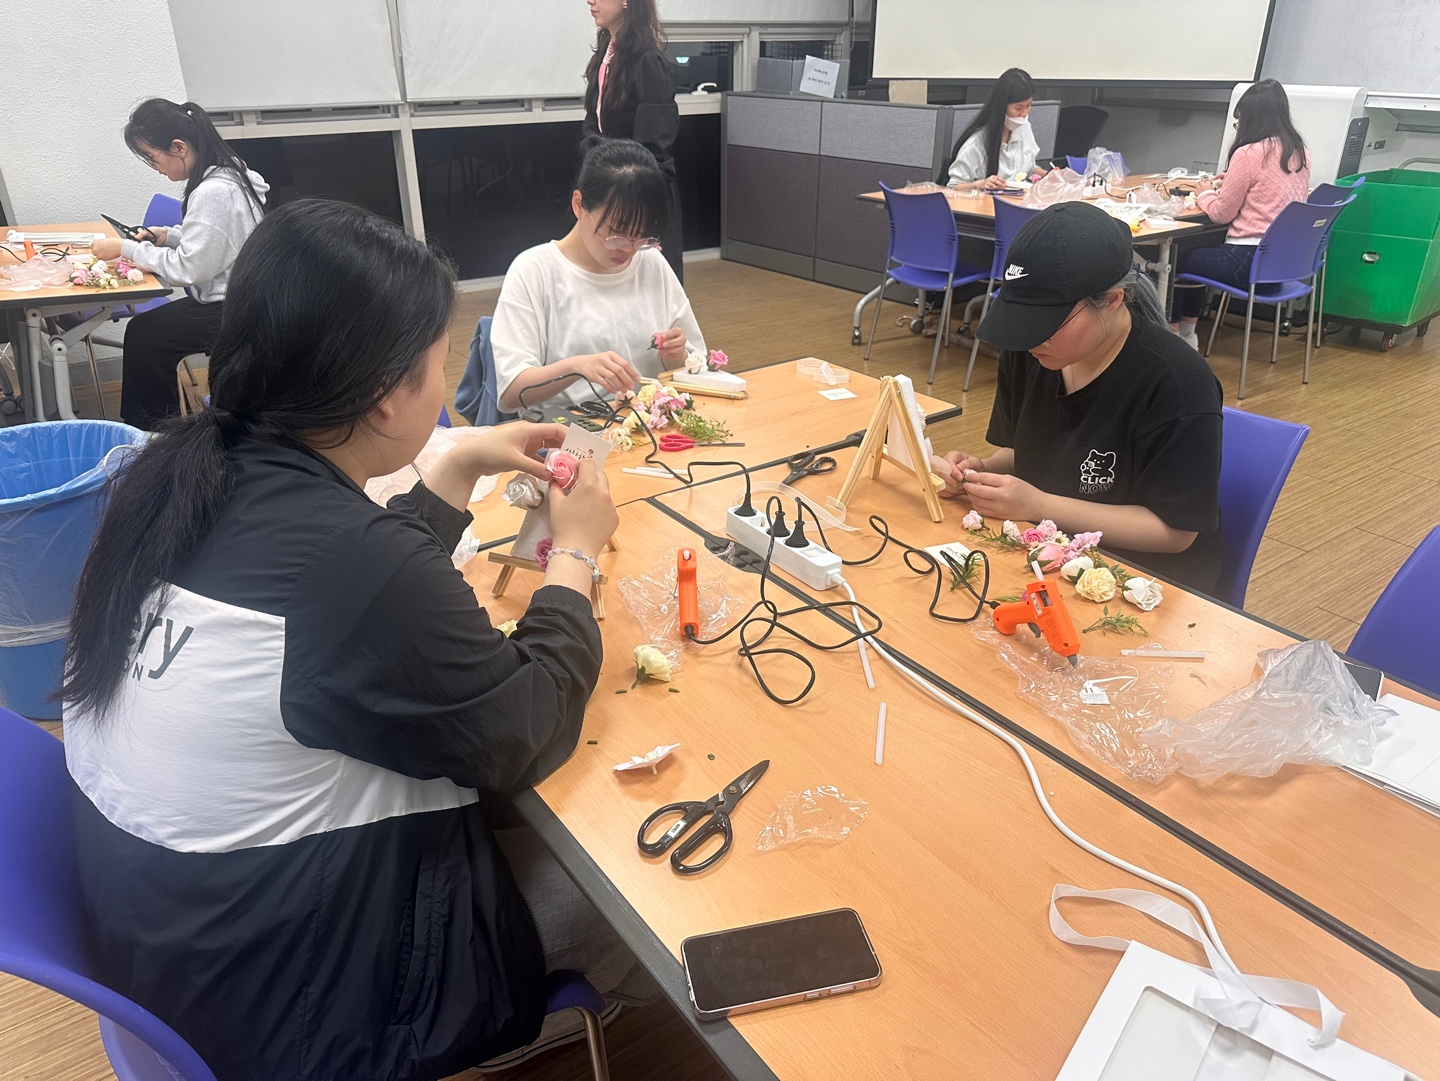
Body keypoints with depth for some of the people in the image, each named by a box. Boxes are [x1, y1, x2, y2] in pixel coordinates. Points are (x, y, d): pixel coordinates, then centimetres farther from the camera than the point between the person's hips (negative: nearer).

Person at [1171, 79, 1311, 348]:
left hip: (1252, 261, -9)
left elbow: (1221, 213, -7)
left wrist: (1206, 193, 12)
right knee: (1198, 254, 28)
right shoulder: (1301, 152, 9)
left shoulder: (1248, 154, -14)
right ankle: (1187, 334, 35)